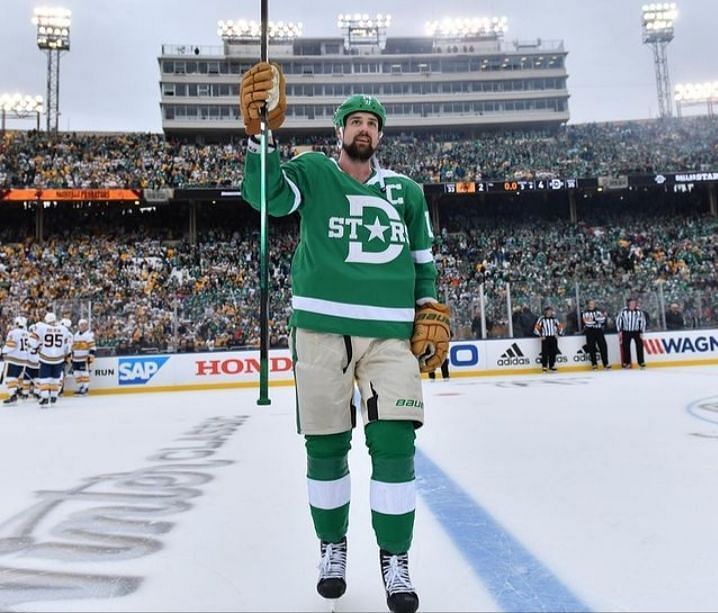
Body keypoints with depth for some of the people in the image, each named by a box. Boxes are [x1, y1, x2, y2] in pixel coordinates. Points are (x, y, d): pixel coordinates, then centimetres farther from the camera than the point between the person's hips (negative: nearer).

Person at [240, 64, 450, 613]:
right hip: (321, 329, -1)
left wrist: (432, 315, 7)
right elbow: (264, 194, -10)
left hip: (391, 333, 2)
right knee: (325, 445, 7)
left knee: (394, 442, -4)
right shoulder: (314, 173, 8)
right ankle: (332, 546, 30)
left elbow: (424, 261, 18)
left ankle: (395, 560, 15)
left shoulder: (406, 191, 15)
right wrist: (261, 131, -21)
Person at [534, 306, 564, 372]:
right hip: (545, 338, -4)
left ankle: (552, 366, 15)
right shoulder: (542, 319, -4)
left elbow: (560, 326, 18)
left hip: (553, 337, 4)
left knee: (553, 352, 5)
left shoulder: (554, 319, 10)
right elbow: (536, 328, -7)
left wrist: (558, 333, 6)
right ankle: (544, 366, -1)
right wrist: (541, 335, -11)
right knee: (545, 353, -6)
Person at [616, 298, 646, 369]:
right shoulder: (624, 311, -9)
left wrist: (641, 332, -1)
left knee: (639, 346, -5)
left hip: (636, 331, 1)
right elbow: (618, 320, -1)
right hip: (626, 332, 0)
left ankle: (641, 362, 4)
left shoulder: (639, 312, -6)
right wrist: (619, 331, -1)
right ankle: (627, 363, 10)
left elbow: (643, 321, 2)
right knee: (626, 347, 1)